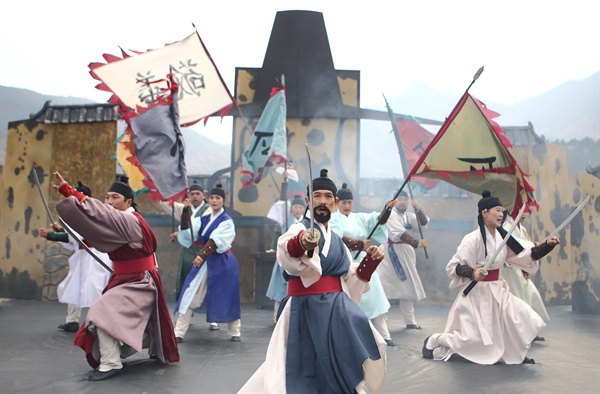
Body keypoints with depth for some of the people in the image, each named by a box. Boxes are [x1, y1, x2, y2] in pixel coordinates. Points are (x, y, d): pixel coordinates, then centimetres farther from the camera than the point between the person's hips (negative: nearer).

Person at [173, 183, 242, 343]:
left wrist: (202, 255, -33)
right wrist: (185, 212, -13)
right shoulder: (203, 220, 10)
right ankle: (178, 333, 6)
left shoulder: (227, 221, -7)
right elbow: (187, 233, -3)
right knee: (189, 297, 1)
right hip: (203, 262, 5)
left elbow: (216, 242, -21)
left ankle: (234, 333, 20)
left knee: (226, 299, 3)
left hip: (222, 264, -5)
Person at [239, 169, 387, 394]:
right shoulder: (300, 230, -9)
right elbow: (286, 251, -35)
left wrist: (370, 262, 2)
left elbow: (350, 281, 18)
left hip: (336, 311, 6)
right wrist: (300, 243, -58)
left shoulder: (336, 240, 13)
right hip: (307, 312, -6)